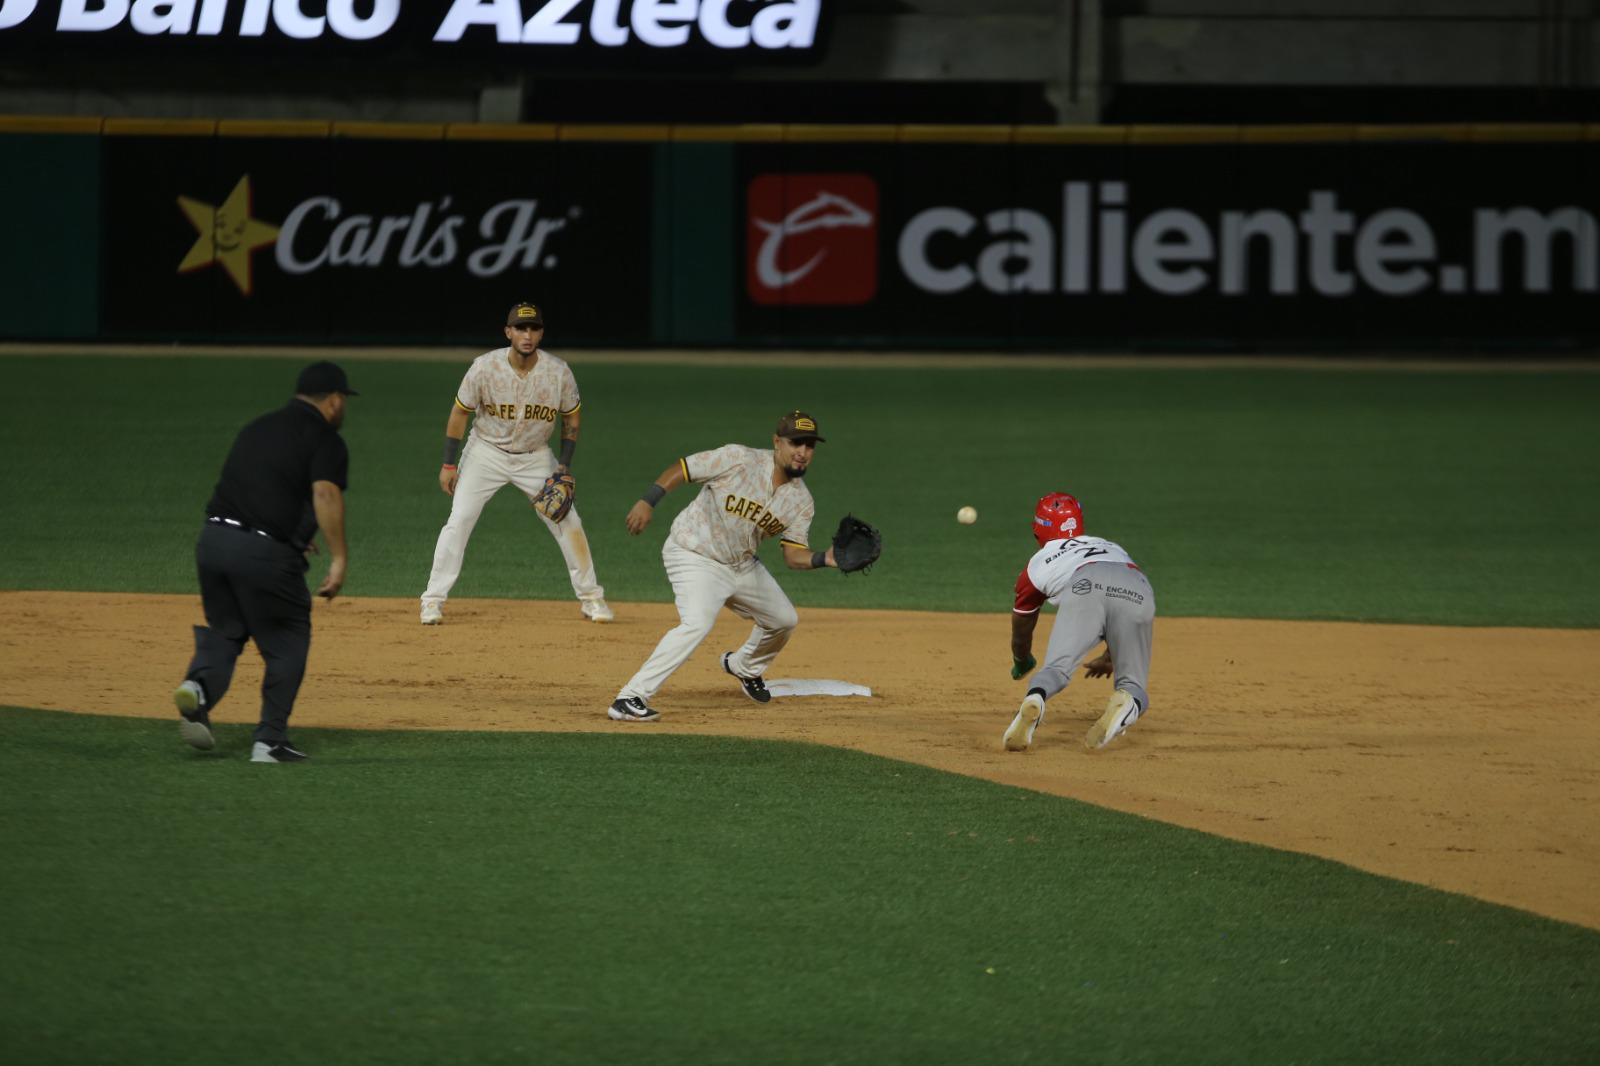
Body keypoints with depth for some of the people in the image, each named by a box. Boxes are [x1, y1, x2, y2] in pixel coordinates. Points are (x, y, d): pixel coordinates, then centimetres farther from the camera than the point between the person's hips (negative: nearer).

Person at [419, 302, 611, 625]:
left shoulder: (559, 373, -17)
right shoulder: (485, 367, -21)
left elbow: (571, 418, 0)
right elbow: (459, 413, -8)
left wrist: (564, 467, -8)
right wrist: (449, 465, -9)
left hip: (535, 457, 1)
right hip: (487, 452, -1)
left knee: (568, 523, -2)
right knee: (459, 520, -12)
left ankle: (591, 597, 13)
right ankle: (433, 600, -4)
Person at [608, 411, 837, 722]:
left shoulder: (801, 501, -3)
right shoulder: (736, 459, -20)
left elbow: (793, 555, -5)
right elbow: (680, 469, -17)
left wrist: (825, 559, -25)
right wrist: (648, 501, -29)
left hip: (743, 565, 8)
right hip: (695, 556, -8)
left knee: (784, 620, 18)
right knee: (696, 624, -29)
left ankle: (744, 666, 50)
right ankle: (630, 699, -30)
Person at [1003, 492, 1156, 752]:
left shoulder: (1038, 563, 34)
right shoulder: (1111, 546, 44)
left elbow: (1021, 629, 48)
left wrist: (1021, 664, 69)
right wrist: (1111, 658, 69)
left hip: (1084, 590, -2)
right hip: (1139, 592, 2)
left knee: (1057, 669, -6)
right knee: (1132, 683, 9)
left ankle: (1032, 704, -39)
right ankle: (1125, 705, -26)